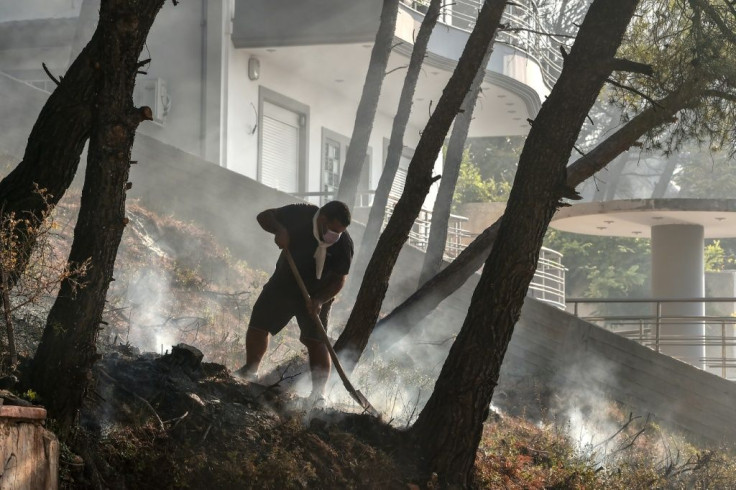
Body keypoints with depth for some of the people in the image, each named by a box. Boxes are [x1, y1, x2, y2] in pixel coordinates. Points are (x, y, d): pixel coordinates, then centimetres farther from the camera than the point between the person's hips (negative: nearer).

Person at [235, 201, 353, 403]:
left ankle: (318, 394, -13)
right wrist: (279, 230, -30)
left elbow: (339, 279, -16)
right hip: (283, 283, 3)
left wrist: (320, 300, -31)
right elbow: (264, 216, -10)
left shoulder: (344, 244, -23)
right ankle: (250, 371, 26)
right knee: (258, 324, 4)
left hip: (316, 295, -2)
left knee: (316, 342, -13)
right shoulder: (301, 215, -21)